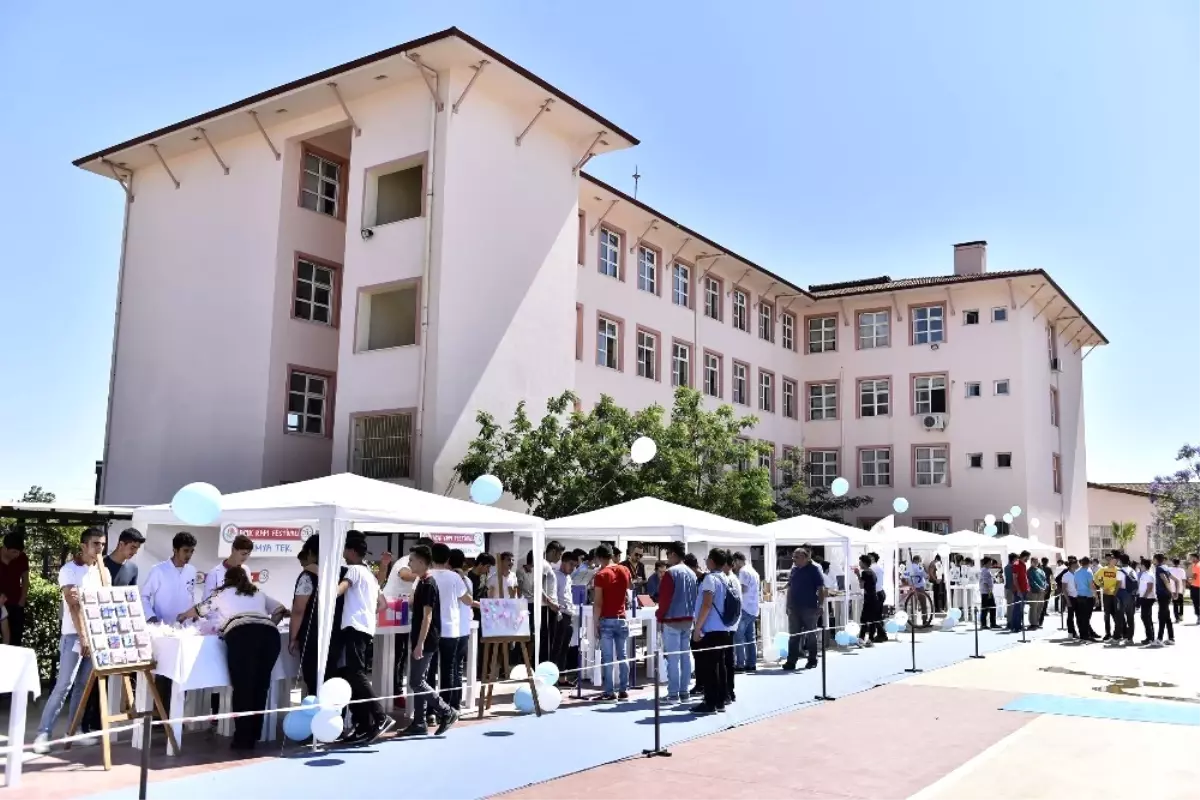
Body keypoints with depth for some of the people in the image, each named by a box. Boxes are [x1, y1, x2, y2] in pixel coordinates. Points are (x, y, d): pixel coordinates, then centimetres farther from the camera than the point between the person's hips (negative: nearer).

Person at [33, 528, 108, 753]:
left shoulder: (102, 571, 12)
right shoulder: (69, 570, -7)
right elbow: (74, 606, -14)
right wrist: (83, 637, -18)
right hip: (74, 635, -6)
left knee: (83, 685, 9)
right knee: (63, 686, -9)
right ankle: (43, 734, -3)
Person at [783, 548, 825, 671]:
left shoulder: (814, 569, -5)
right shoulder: (793, 570, 11)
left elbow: (821, 589, -7)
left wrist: (820, 605, -13)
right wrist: (788, 605, 12)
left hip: (809, 608, -5)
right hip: (794, 608, 5)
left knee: (811, 635, 6)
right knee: (793, 635, 4)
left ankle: (812, 660, 17)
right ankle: (791, 661, 5)